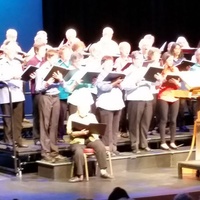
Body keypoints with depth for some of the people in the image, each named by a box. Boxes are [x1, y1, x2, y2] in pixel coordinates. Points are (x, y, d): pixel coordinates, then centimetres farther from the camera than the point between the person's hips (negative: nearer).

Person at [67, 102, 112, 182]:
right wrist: (81, 133, -21)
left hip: (92, 138, 3)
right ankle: (79, 175, -25)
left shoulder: (92, 116, 19)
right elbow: (69, 132, -5)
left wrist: (92, 130, -12)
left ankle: (103, 171, -22)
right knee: (79, 152, -35)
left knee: (101, 147, -28)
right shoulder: (72, 117, 6)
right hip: (78, 140, -3)